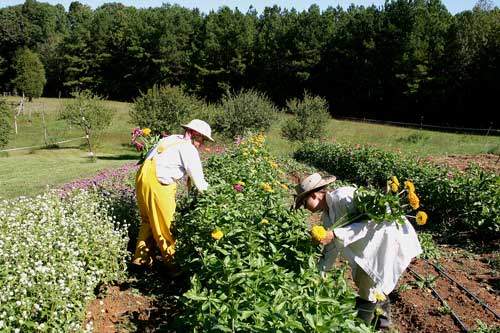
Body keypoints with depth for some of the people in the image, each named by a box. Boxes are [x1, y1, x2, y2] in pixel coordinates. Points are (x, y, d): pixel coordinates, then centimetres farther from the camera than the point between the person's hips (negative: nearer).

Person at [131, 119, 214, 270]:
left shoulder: (170, 139, 17)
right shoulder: (189, 149, -7)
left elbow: (149, 155, 18)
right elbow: (199, 182, -7)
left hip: (142, 176, 8)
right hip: (158, 184, -8)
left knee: (149, 220, 22)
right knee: (166, 225, 6)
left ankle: (141, 258, 28)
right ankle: (171, 260, 19)